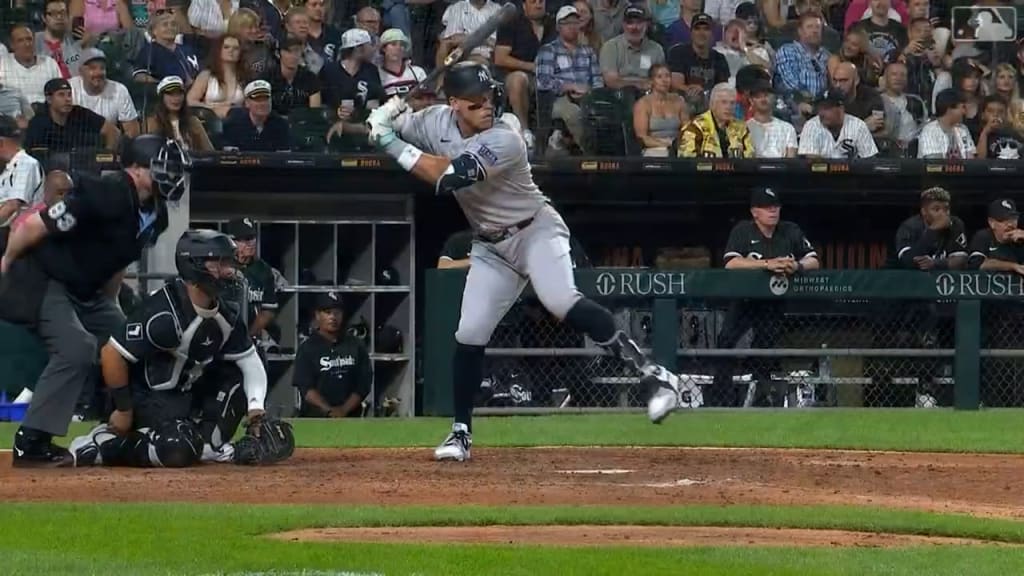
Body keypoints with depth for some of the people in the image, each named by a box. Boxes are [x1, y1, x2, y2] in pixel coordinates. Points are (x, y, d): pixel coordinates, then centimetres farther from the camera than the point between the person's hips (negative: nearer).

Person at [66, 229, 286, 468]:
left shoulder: (226, 315, -2)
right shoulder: (164, 312, -27)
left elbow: (250, 360, 6)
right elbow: (112, 353, -26)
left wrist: (255, 404, -11)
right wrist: (123, 410, -18)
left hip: (186, 390, 9)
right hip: (146, 393, -9)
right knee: (178, 451, -30)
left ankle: (206, 442, 5)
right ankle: (101, 444, -15)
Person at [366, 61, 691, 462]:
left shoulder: (504, 138, -27)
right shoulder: (437, 122, -7)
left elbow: (450, 176, -35)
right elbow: (385, 129, 6)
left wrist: (396, 147, -31)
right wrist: (385, 115, -18)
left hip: (536, 231, -6)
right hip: (491, 246, 6)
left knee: (561, 302, -29)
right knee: (470, 333, -1)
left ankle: (653, 375, -29)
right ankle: (461, 432, 12)